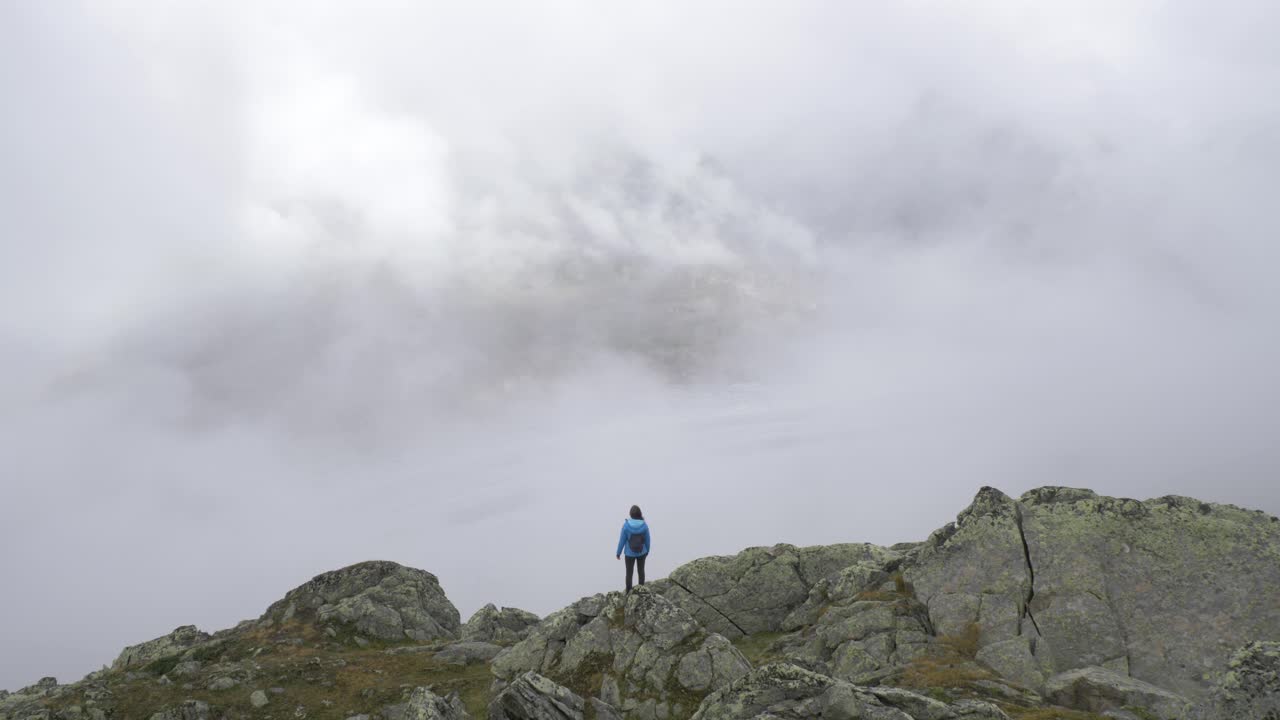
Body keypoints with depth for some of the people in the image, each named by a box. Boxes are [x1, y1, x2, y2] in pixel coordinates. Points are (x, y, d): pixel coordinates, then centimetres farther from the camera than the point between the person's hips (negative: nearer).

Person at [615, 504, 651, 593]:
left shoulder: (626, 524, -20)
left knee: (629, 573, 13)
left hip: (630, 553, -2)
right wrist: (647, 551, 14)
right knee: (641, 570, 23)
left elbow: (622, 540, -13)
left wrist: (618, 553, 1)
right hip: (642, 552, 2)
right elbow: (647, 540, -4)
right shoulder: (644, 525, -14)